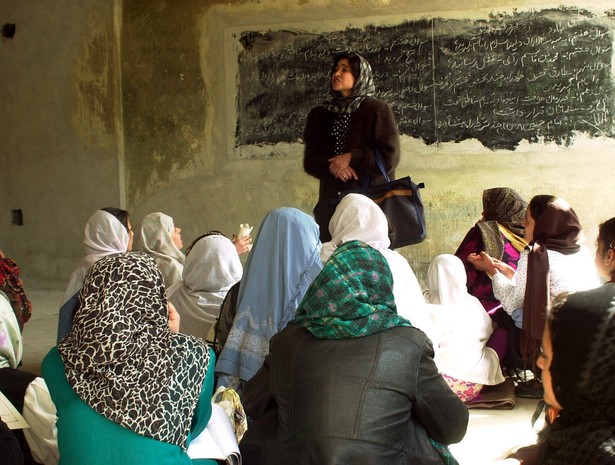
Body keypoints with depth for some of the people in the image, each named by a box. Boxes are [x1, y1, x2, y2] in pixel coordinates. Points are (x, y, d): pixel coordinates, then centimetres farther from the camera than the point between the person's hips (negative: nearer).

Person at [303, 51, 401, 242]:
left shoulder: (377, 110, 1)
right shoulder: (319, 115, 16)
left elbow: (390, 157, -6)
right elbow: (310, 160, 8)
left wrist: (352, 159, -11)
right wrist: (331, 166, -12)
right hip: (332, 203, 4)